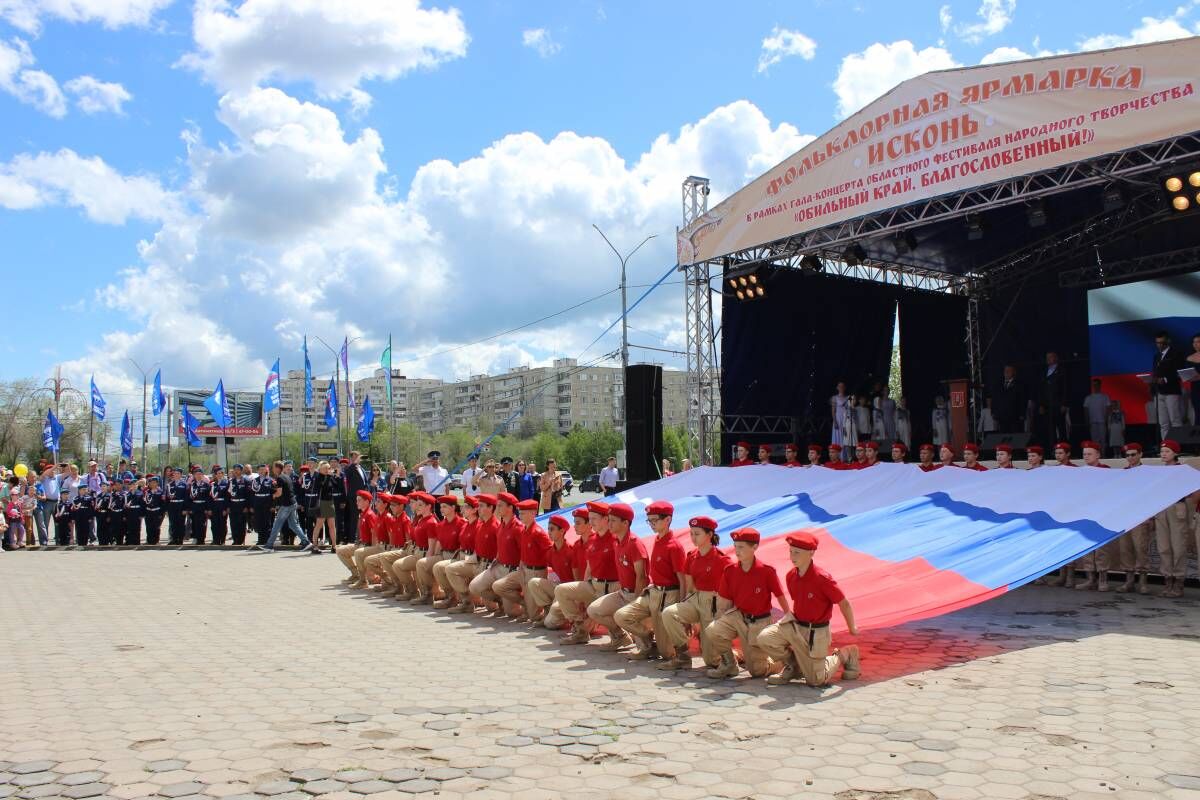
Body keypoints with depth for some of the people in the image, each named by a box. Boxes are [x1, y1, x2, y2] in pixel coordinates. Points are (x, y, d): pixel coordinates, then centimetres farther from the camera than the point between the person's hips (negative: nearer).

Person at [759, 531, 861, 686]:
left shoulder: (822, 578, -24)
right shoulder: (790, 576, -4)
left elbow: (844, 604, -13)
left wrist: (852, 629, -2)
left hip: (816, 632, -6)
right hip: (795, 626, 6)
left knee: (816, 681, 2)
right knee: (765, 638, -14)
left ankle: (845, 654, 27)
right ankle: (793, 666, 12)